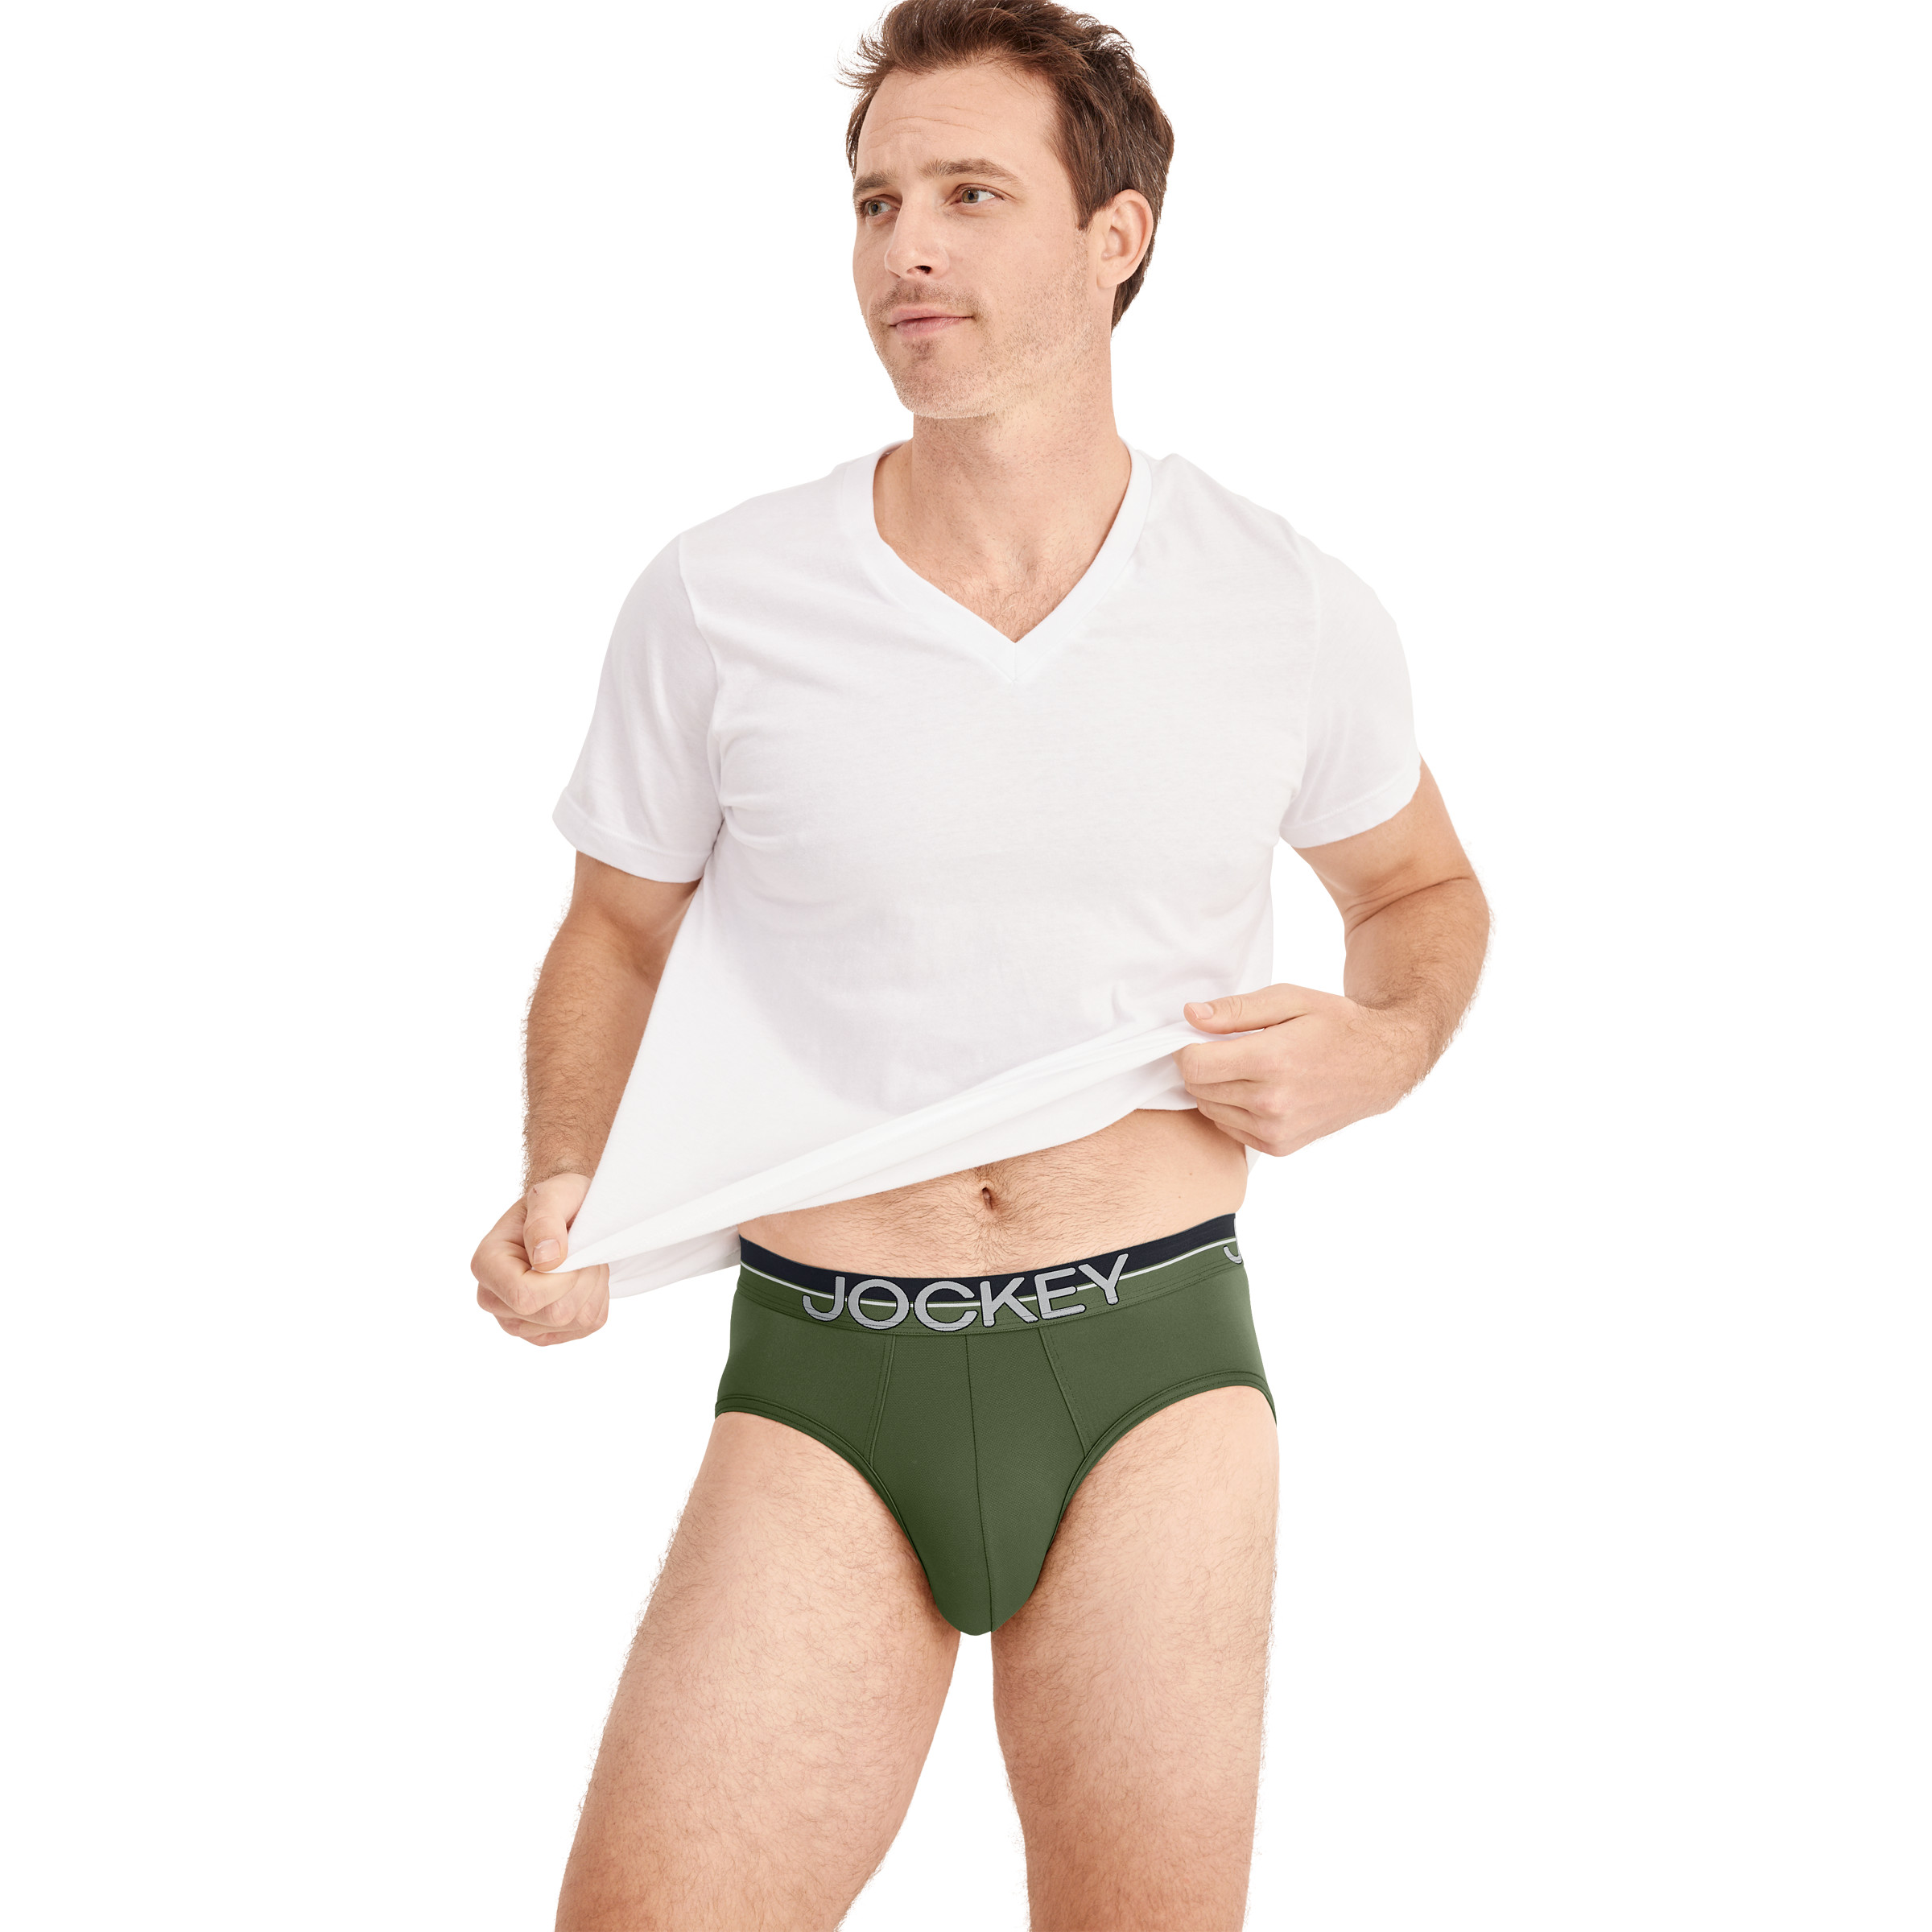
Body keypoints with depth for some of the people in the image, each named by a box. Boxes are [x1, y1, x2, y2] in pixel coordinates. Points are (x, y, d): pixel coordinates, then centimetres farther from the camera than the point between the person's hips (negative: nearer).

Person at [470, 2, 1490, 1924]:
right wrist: (561, 1196, -5)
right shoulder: (715, 603, -3)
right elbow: (617, 934, 12)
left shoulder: (1293, 614, 0)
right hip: (823, 1377, 0)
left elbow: (1423, 887, 19)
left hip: (1154, 1368, 1)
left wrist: (1381, 1046, -2)